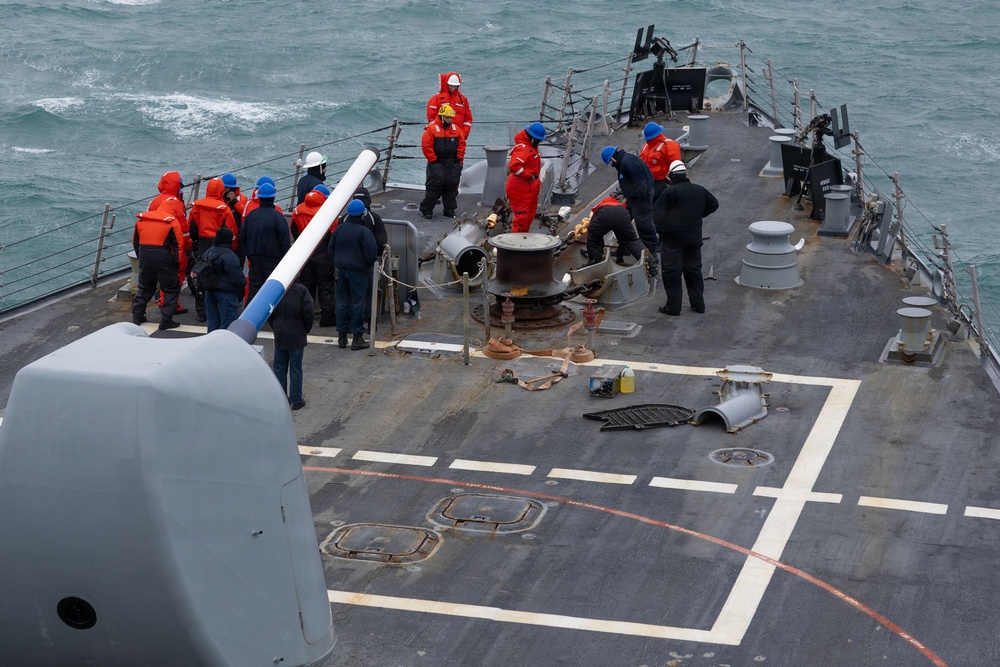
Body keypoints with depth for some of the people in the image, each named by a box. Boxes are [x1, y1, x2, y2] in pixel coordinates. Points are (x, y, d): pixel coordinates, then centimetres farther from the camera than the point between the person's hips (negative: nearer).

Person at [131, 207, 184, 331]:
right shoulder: (172, 222, -3)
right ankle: (166, 320, -1)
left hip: (144, 256, 5)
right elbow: (178, 245, -7)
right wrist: (177, 263, -2)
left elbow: (135, 241, 18)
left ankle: (137, 317, 24)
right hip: (164, 258, -5)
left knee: (144, 287, 22)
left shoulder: (141, 220, 13)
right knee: (171, 288, 5)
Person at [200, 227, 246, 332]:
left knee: (213, 320, 15)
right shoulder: (229, 256, -19)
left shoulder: (208, 252, 8)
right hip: (226, 292, -8)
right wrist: (243, 284, 0)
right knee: (227, 321, -4)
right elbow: (237, 276, -19)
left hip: (210, 291, 8)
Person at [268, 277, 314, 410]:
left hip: (280, 335, 2)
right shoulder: (301, 289, -15)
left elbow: (269, 314, -1)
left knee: (279, 367, 13)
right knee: (295, 368, 5)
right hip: (297, 335, -2)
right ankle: (296, 401, 8)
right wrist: (307, 328, 2)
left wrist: (275, 327, 13)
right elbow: (308, 311, -14)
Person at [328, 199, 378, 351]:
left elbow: (330, 250, 8)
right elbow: (370, 255, -15)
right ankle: (357, 338, 3)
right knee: (358, 303, 1)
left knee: (342, 302, 13)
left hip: (342, 270, 5)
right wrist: (368, 266, 6)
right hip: (358, 271, -5)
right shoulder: (364, 232, -17)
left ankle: (342, 336, 17)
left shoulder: (338, 229, 1)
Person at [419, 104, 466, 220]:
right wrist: (433, 159, -12)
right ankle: (426, 210, 2)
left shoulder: (455, 129, 9)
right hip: (437, 163, -5)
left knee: (452, 186, 6)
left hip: (453, 163, 5)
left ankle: (449, 210, 16)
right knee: (434, 186, -7)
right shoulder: (432, 128, -7)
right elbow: (426, 145, -10)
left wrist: (459, 158, 3)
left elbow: (461, 144, 13)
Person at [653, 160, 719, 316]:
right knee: (694, 270, 16)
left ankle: (673, 307, 0)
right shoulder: (699, 190, 6)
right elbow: (714, 204, 20)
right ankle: (698, 304, 18)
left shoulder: (669, 192, -13)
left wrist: (660, 230, 0)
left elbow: (657, 213, -15)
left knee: (672, 273, 0)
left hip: (673, 240, -5)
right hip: (694, 237, 6)